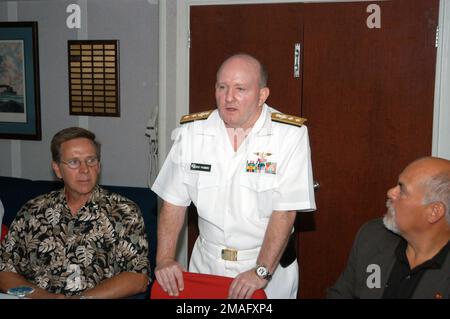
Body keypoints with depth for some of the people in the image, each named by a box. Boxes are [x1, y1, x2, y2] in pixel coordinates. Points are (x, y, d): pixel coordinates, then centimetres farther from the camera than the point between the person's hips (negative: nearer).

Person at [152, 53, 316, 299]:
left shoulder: (290, 135, -15)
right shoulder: (191, 131, -5)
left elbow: (285, 211, -17)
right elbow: (174, 201, -3)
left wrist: (261, 272, -23)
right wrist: (165, 259, -12)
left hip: (269, 262, -2)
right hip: (207, 262, 3)